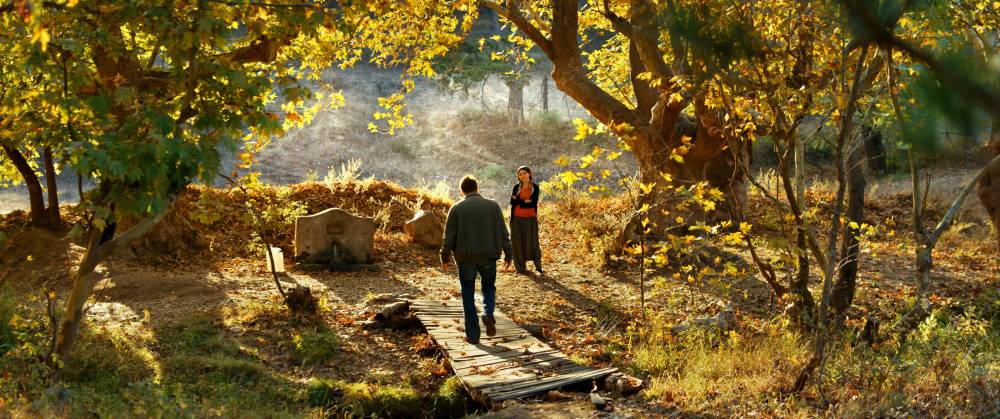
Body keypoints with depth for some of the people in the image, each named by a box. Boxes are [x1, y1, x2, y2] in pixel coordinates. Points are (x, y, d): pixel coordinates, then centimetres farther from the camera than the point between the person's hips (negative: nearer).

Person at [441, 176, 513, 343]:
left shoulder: (457, 208, -3)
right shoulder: (493, 206, 1)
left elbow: (449, 236, -4)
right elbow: (503, 233, 2)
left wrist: (445, 257, 8)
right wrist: (507, 254, 11)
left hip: (466, 257, -1)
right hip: (488, 256, 1)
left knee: (468, 294, 9)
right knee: (489, 287, 21)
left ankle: (472, 334, 8)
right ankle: (488, 314, -7)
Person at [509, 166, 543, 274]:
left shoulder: (535, 187, 3)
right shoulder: (517, 187, 8)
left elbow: (534, 202, -9)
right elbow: (512, 202, -3)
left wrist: (519, 201, -8)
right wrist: (526, 201, -13)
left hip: (530, 218, -2)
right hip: (517, 218, 2)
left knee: (532, 242, -2)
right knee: (518, 242, 2)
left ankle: (538, 267, 7)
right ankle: (521, 267, 10)